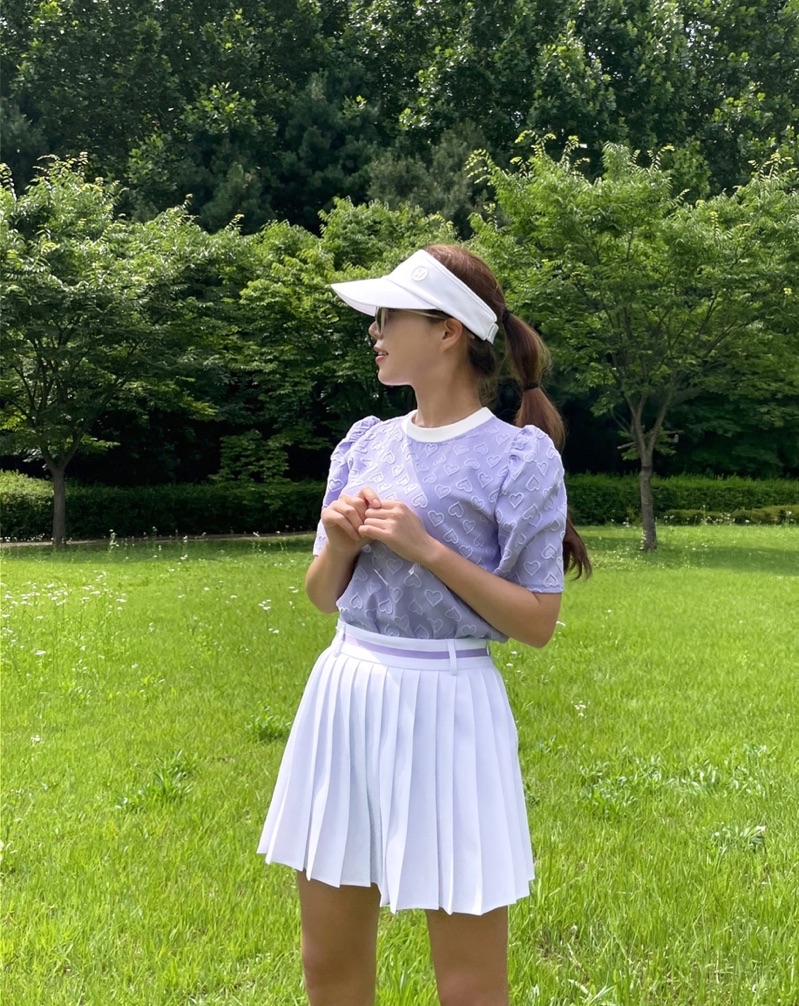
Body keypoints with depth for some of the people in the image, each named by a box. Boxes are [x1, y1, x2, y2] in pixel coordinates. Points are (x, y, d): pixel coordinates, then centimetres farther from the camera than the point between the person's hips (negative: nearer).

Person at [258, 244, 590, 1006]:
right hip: (344, 694, 6)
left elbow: (537, 623, -11)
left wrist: (426, 548, -17)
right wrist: (341, 543, -8)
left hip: (445, 706, -5)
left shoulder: (517, 458, -9)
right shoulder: (367, 444, 7)